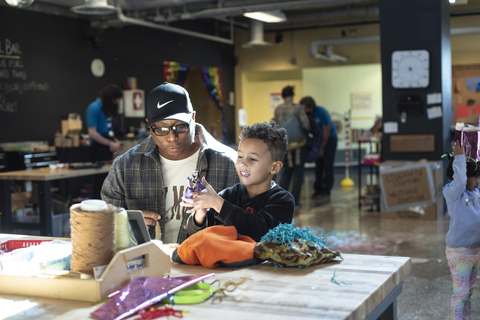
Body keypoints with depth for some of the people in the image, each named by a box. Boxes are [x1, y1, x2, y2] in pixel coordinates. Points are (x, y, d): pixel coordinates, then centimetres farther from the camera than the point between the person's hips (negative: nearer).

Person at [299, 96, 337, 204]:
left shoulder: (321, 112, -26)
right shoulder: (305, 114, -11)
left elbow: (326, 131, -19)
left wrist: (322, 148, -13)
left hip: (330, 138, -5)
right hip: (319, 138, 5)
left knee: (328, 166, -10)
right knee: (318, 165, 4)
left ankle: (326, 194, -11)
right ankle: (318, 191, 13)